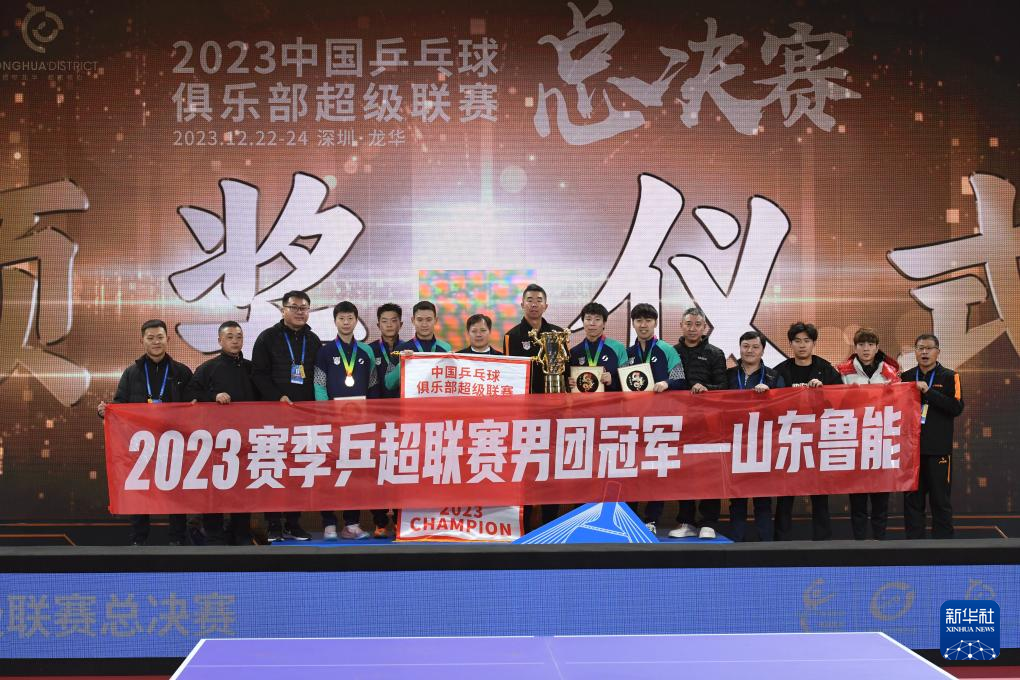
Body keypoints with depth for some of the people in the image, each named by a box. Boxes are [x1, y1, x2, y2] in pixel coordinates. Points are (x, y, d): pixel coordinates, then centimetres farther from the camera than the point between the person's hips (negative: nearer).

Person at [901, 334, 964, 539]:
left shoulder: (949, 377, 1)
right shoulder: (906, 377, 10)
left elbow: (957, 407, -12)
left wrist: (928, 392, -18)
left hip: (939, 449, -3)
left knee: (940, 499, 1)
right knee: (912, 499, 6)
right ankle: (913, 540, 13)